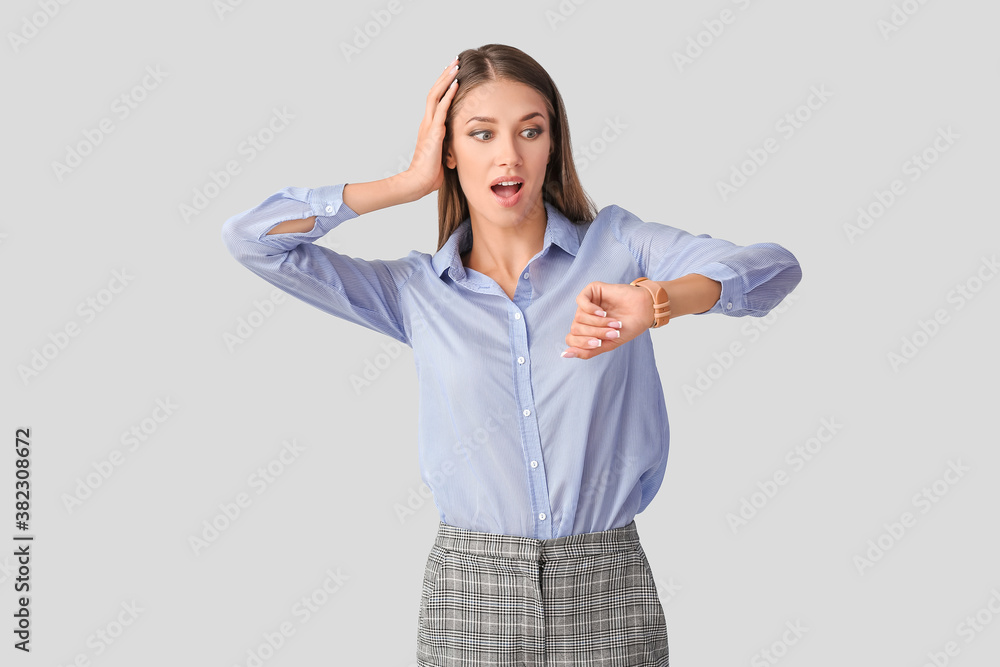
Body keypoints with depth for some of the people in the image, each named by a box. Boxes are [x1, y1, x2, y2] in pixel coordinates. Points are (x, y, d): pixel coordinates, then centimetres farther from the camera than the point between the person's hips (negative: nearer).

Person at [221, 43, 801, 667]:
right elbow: (251, 238, -1)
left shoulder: (615, 243, 1)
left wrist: (655, 302, -31)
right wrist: (410, 183, -2)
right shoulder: (417, 289, 4)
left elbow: (776, 267, -12)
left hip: (606, 593, 0)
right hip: (470, 594, 1)